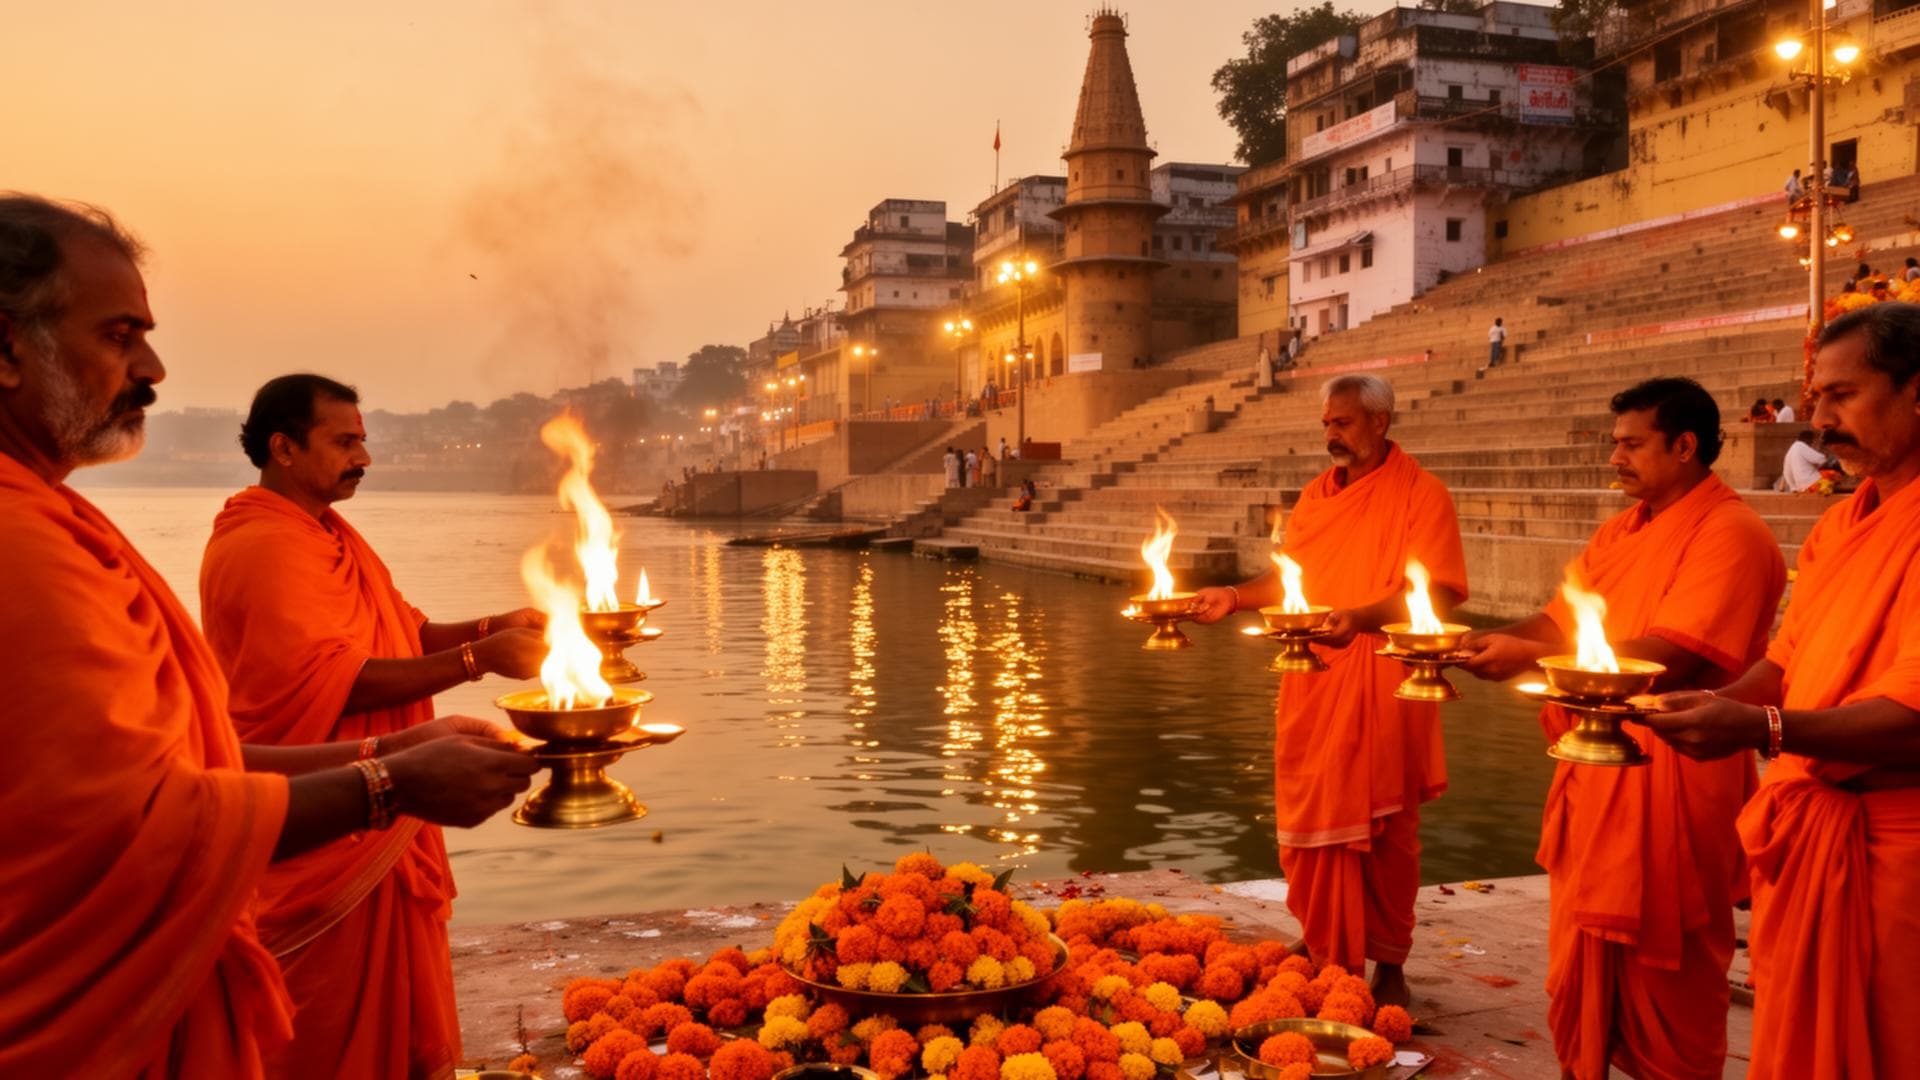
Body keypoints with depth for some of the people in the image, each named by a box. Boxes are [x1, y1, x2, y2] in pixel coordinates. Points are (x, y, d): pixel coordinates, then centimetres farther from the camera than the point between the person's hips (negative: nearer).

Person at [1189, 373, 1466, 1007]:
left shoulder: (1419, 493, -4)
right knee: (1311, 821, 8)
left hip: (1379, 689, -5)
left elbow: (1440, 589, -15)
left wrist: (1361, 616, -28)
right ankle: (1323, 948, 24)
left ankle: (1388, 965, 19)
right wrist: (1235, 597, 5)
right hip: (1311, 686, 5)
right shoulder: (1318, 494, 15)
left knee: (1384, 830, 5)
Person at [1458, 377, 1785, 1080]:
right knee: (1581, 974, 15)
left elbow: (1669, 658, -22)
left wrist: (1533, 658, -24)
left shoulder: (1728, 533, -12)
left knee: (1663, 984, 6)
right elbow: (1562, 622, 12)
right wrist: (1487, 644, -6)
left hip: (1666, 784, -8)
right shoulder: (1620, 533, 15)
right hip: (1594, 773, 8)